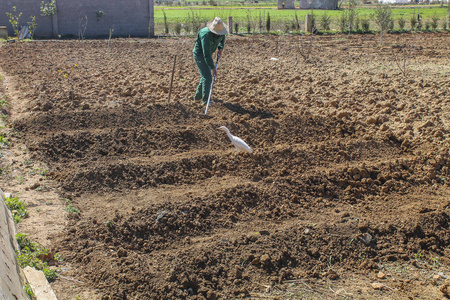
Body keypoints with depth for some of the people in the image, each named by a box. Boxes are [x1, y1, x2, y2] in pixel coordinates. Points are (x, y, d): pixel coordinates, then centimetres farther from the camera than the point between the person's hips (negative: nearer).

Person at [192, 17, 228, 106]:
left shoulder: (220, 33, -8)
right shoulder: (206, 35, -33)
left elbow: (222, 38, 19)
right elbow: (206, 54, -34)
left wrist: (221, 48, -1)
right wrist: (213, 68, -33)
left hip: (207, 54, 9)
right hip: (200, 55, -9)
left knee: (206, 75, 16)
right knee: (207, 77, -15)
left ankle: (198, 96, 28)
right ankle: (205, 100, -12)